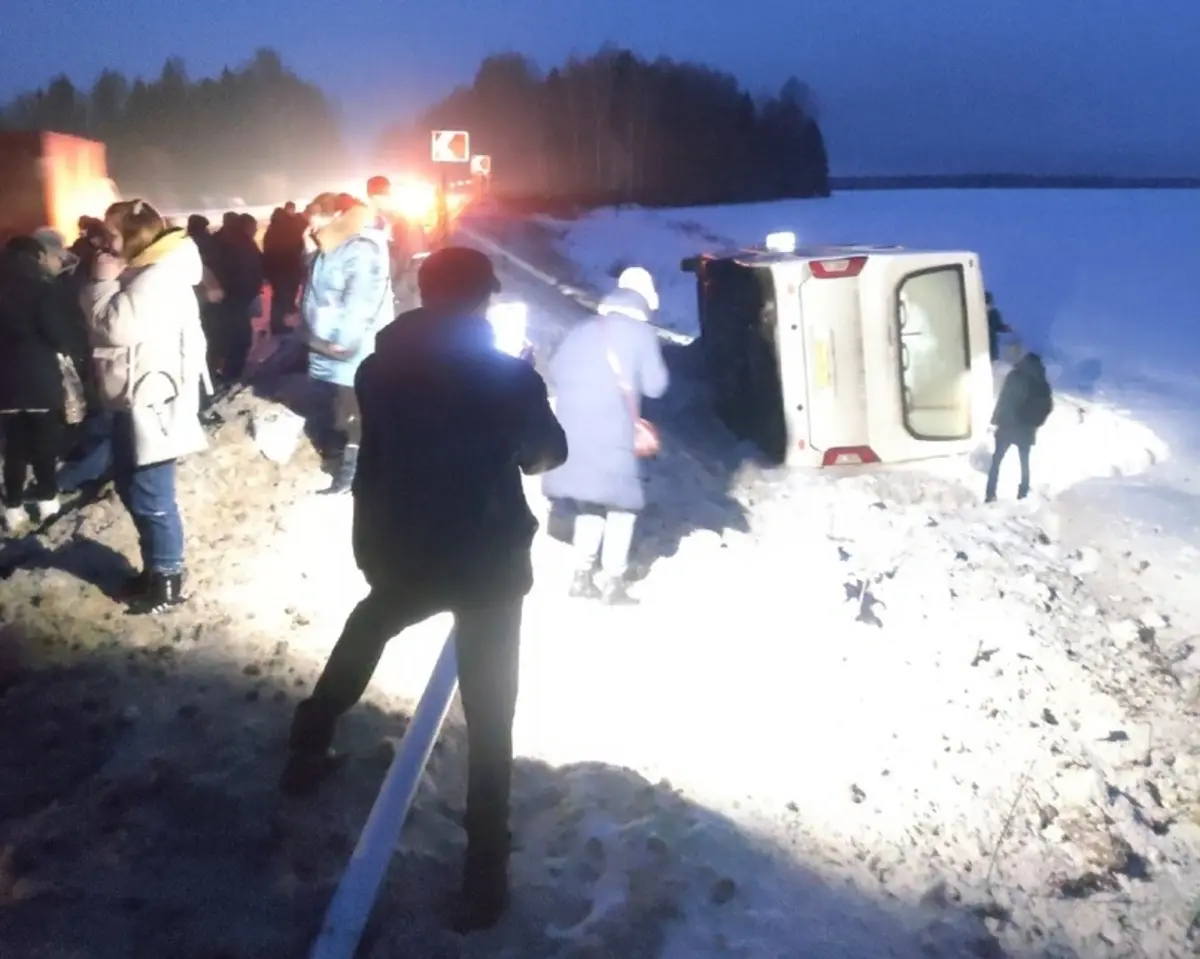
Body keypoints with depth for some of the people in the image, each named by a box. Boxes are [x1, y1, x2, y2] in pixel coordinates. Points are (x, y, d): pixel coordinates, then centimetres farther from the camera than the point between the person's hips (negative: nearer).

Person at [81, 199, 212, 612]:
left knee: (150, 495, -1)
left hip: (152, 401, -11)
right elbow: (99, 322, 14)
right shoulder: (142, 274, 14)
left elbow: (114, 326, -24)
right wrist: (107, 281, 0)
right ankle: (155, 569, 30)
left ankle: (168, 581, 12)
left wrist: (104, 282, -12)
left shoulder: (159, 279, -19)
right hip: (134, 399, 11)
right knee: (130, 486, 18)